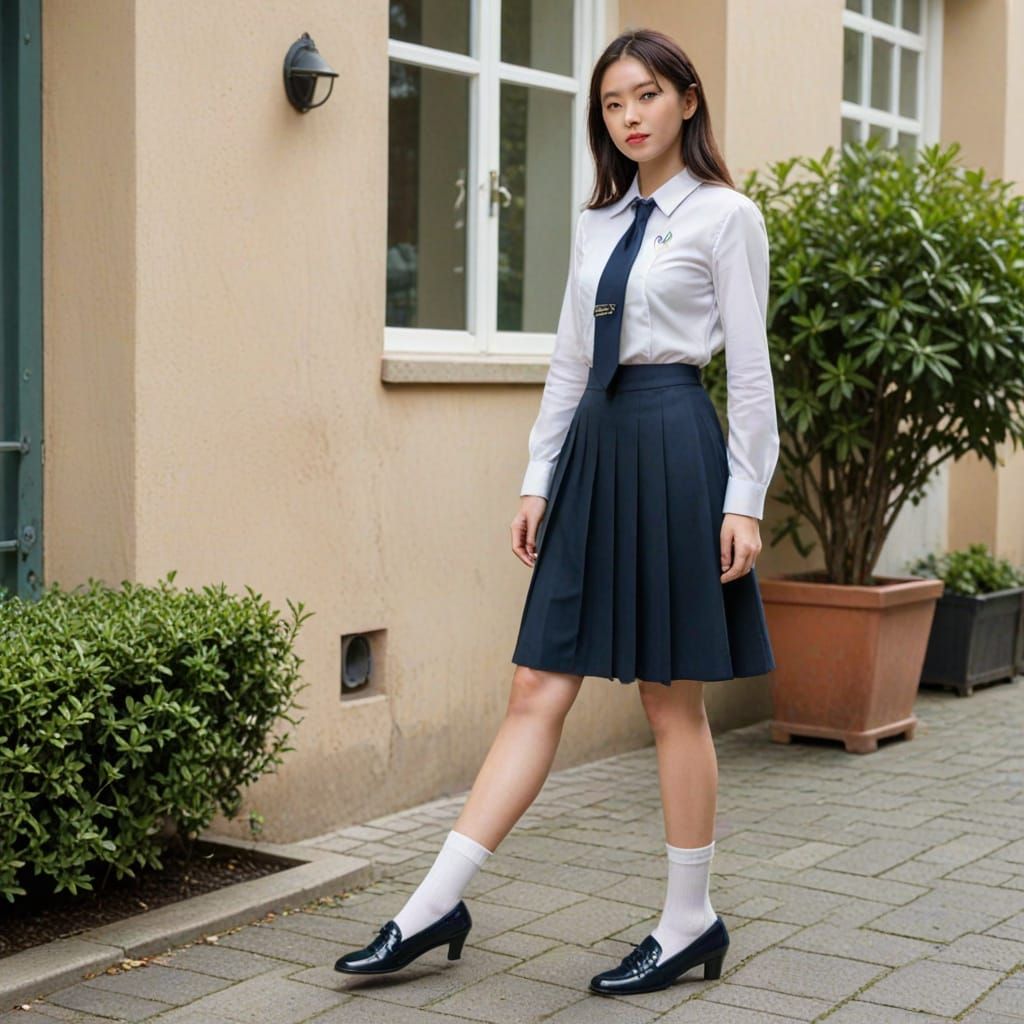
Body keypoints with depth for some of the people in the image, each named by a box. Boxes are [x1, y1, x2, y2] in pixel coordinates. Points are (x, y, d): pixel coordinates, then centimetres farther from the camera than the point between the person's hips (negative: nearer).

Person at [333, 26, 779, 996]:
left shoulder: (724, 216, -2)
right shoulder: (598, 223, 15)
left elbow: (750, 369, -5)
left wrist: (744, 501, -9)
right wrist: (538, 479, 12)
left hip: (673, 444, -6)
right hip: (593, 446, 6)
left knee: (673, 698, 2)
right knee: (538, 690, 4)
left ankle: (689, 922, 15)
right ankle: (436, 904, 4)